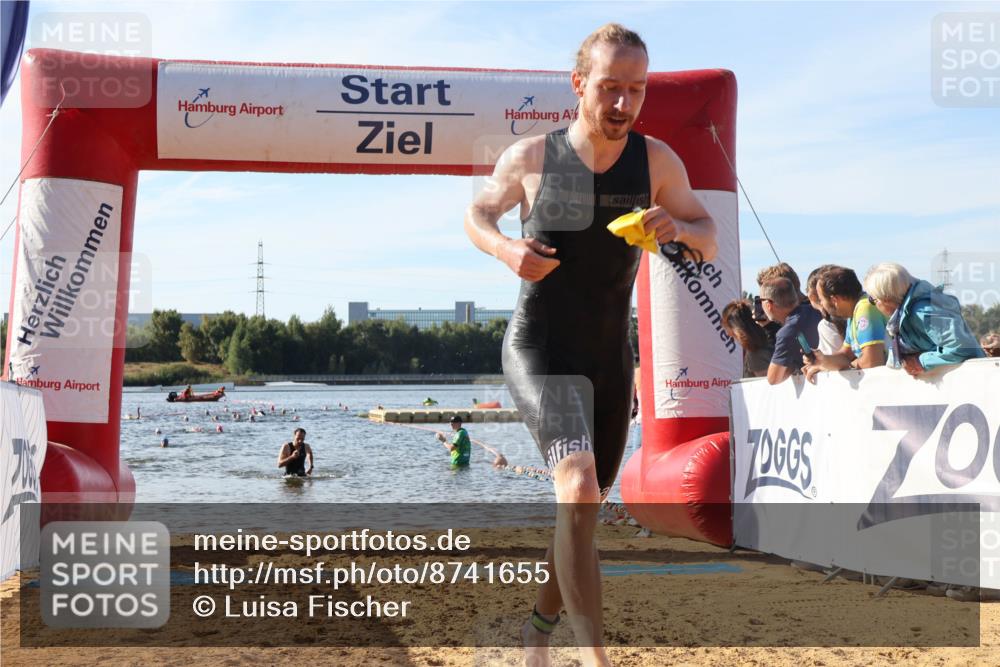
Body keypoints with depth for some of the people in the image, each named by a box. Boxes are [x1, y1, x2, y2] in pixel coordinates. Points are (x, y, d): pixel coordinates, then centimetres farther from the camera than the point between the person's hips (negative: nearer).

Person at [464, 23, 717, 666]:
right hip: (540, 352, -4)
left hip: (612, 360, 4)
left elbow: (710, 243, 5)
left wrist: (677, 227, -18)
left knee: (584, 511, 15)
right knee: (579, 491, -26)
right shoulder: (530, 156, -6)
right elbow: (478, 213, 10)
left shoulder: (657, 160, -2)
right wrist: (505, 248, -12)